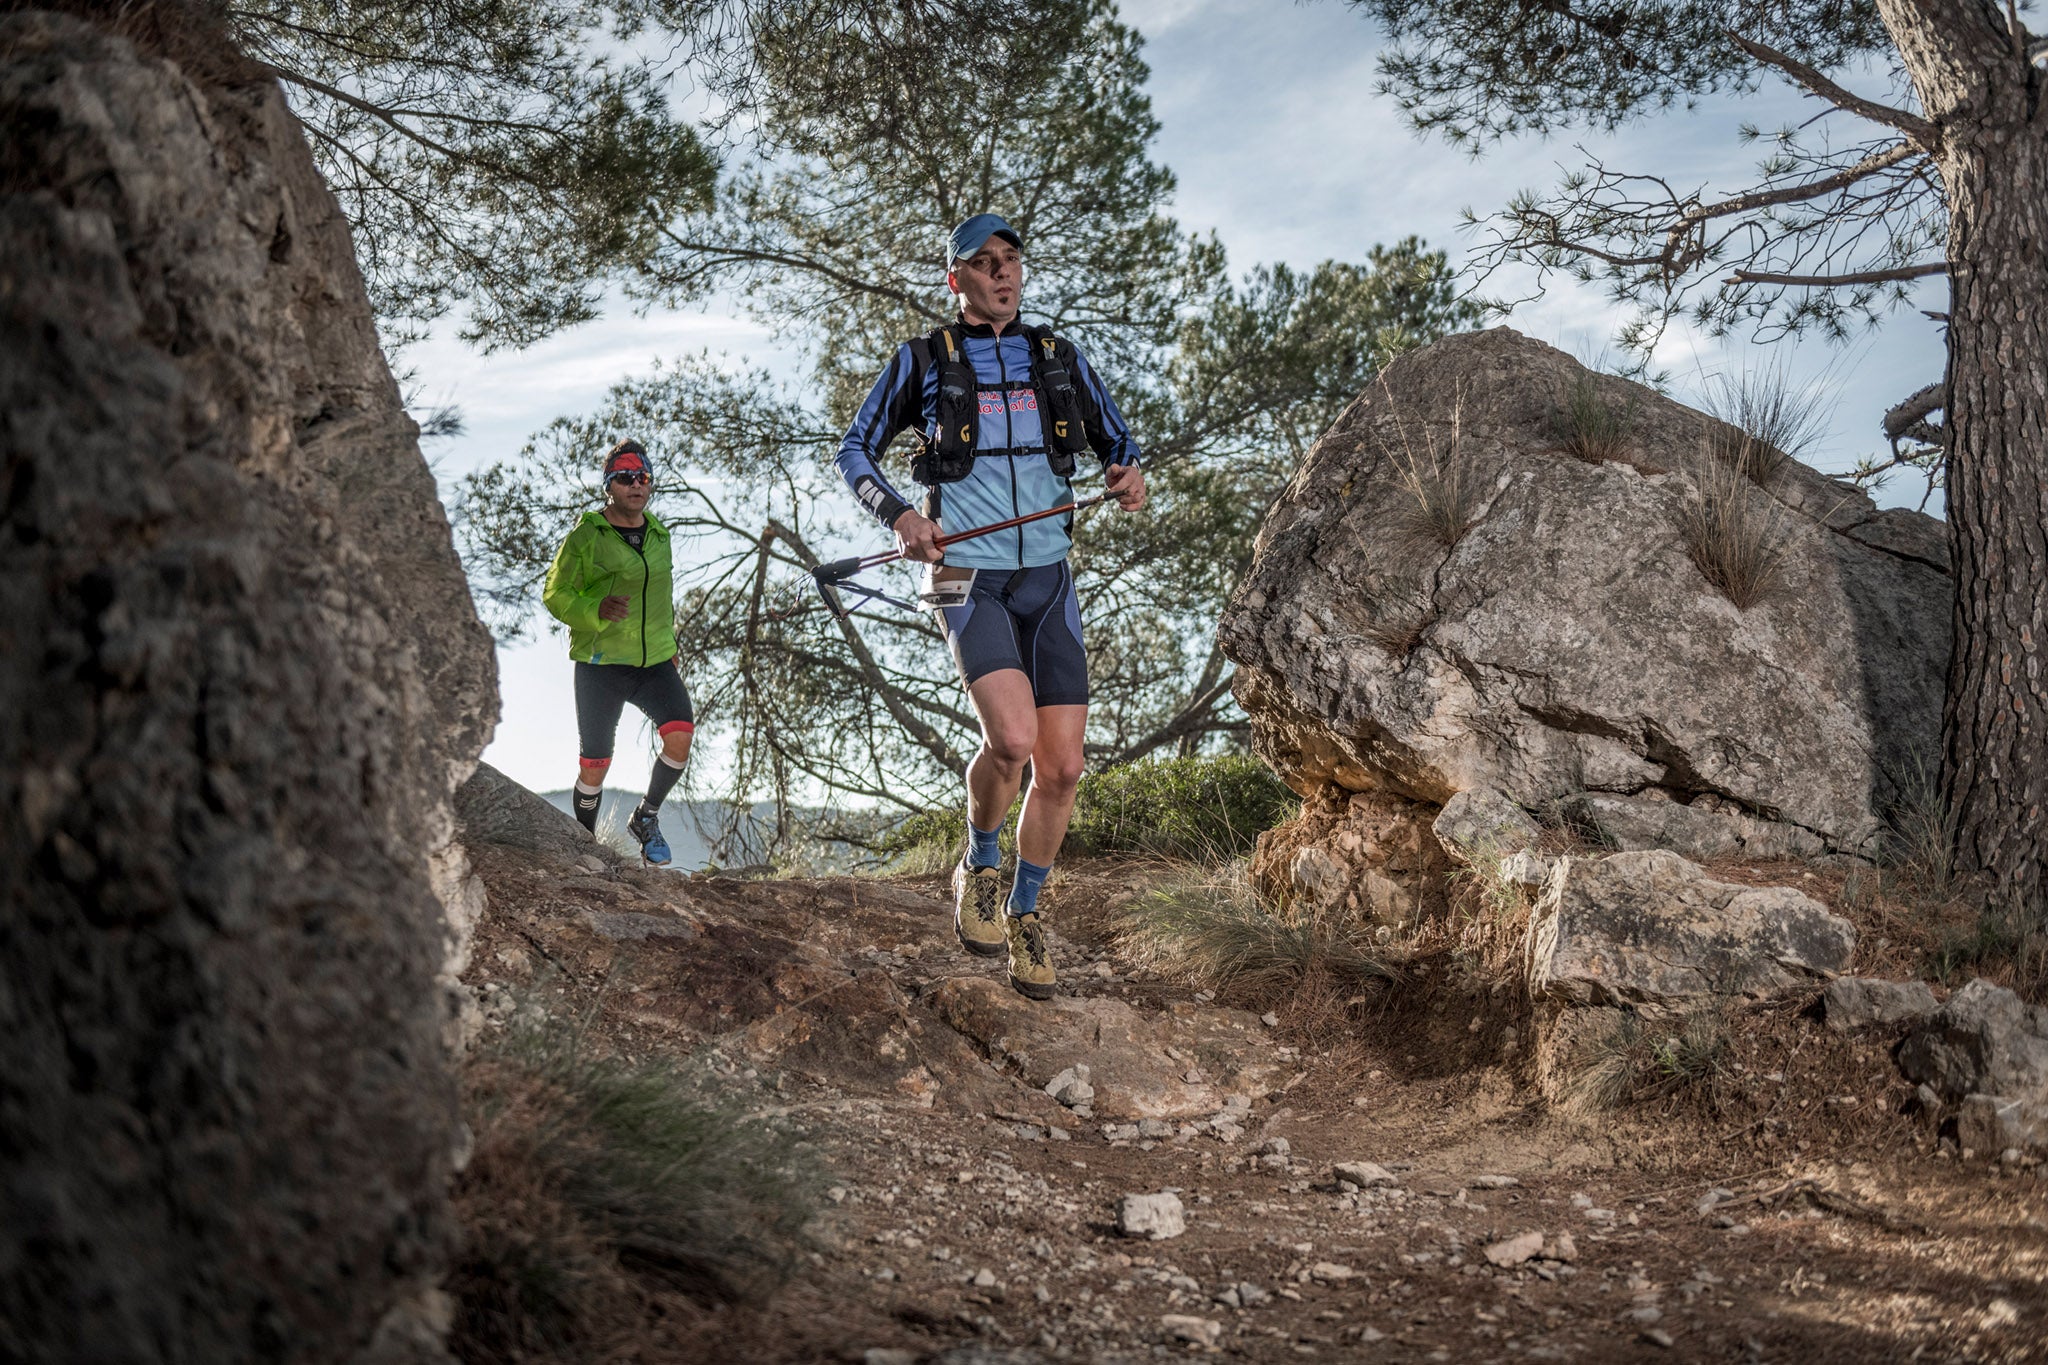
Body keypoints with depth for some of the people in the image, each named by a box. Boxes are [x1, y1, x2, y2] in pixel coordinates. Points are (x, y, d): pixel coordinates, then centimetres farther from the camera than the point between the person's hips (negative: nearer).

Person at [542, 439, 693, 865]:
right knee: (595, 765, 0)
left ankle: (646, 817, 4)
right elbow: (555, 594, -4)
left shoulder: (658, 535, 11)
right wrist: (597, 611, -22)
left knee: (680, 734, -20)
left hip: (655, 662, 4)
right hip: (600, 664, -3)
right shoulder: (587, 535, -5)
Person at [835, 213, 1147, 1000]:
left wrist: (1129, 475, -4)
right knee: (1012, 740, -25)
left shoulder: (1059, 359, 12)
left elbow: (1115, 442, 20)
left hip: (1048, 579, 4)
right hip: (968, 577, -4)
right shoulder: (922, 361, 3)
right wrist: (897, 515, -11)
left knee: (1062, 766, -1)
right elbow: (855, 451, 7)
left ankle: (1024, 914, 20)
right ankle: (979, 867, 4)